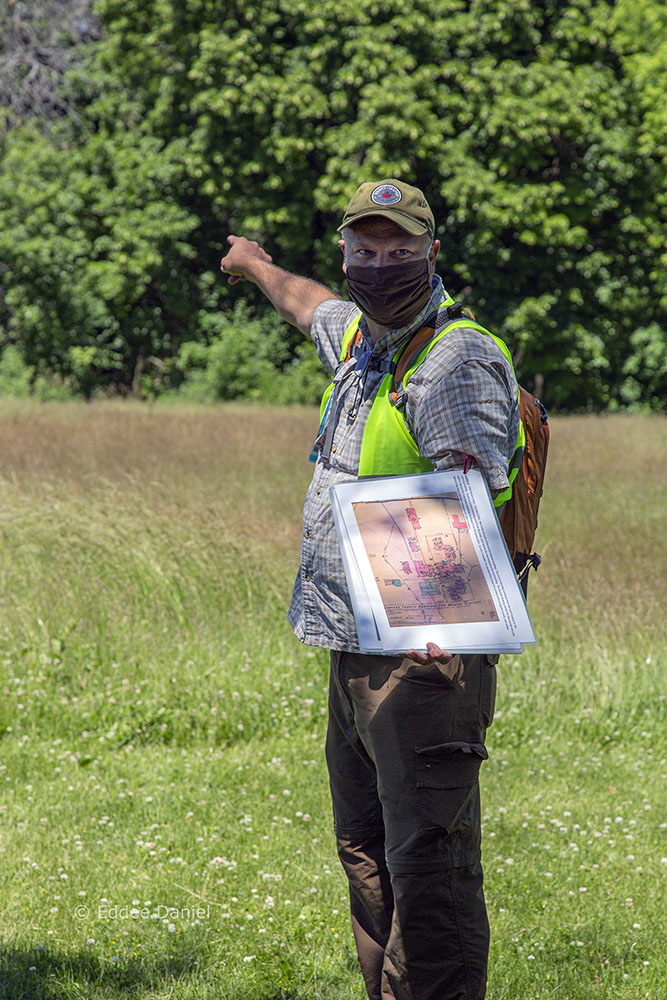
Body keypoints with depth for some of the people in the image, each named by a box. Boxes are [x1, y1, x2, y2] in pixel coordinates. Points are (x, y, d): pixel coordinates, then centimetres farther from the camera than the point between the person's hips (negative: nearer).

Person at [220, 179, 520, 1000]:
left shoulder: (458, 361, -13)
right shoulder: (359, 335, 14)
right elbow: (309, 305, 40)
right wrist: (256, 264, 60)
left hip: (425, 658, -10)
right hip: (353, 654, 10)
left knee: (428, 867, -13)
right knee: (366, 856, 14)